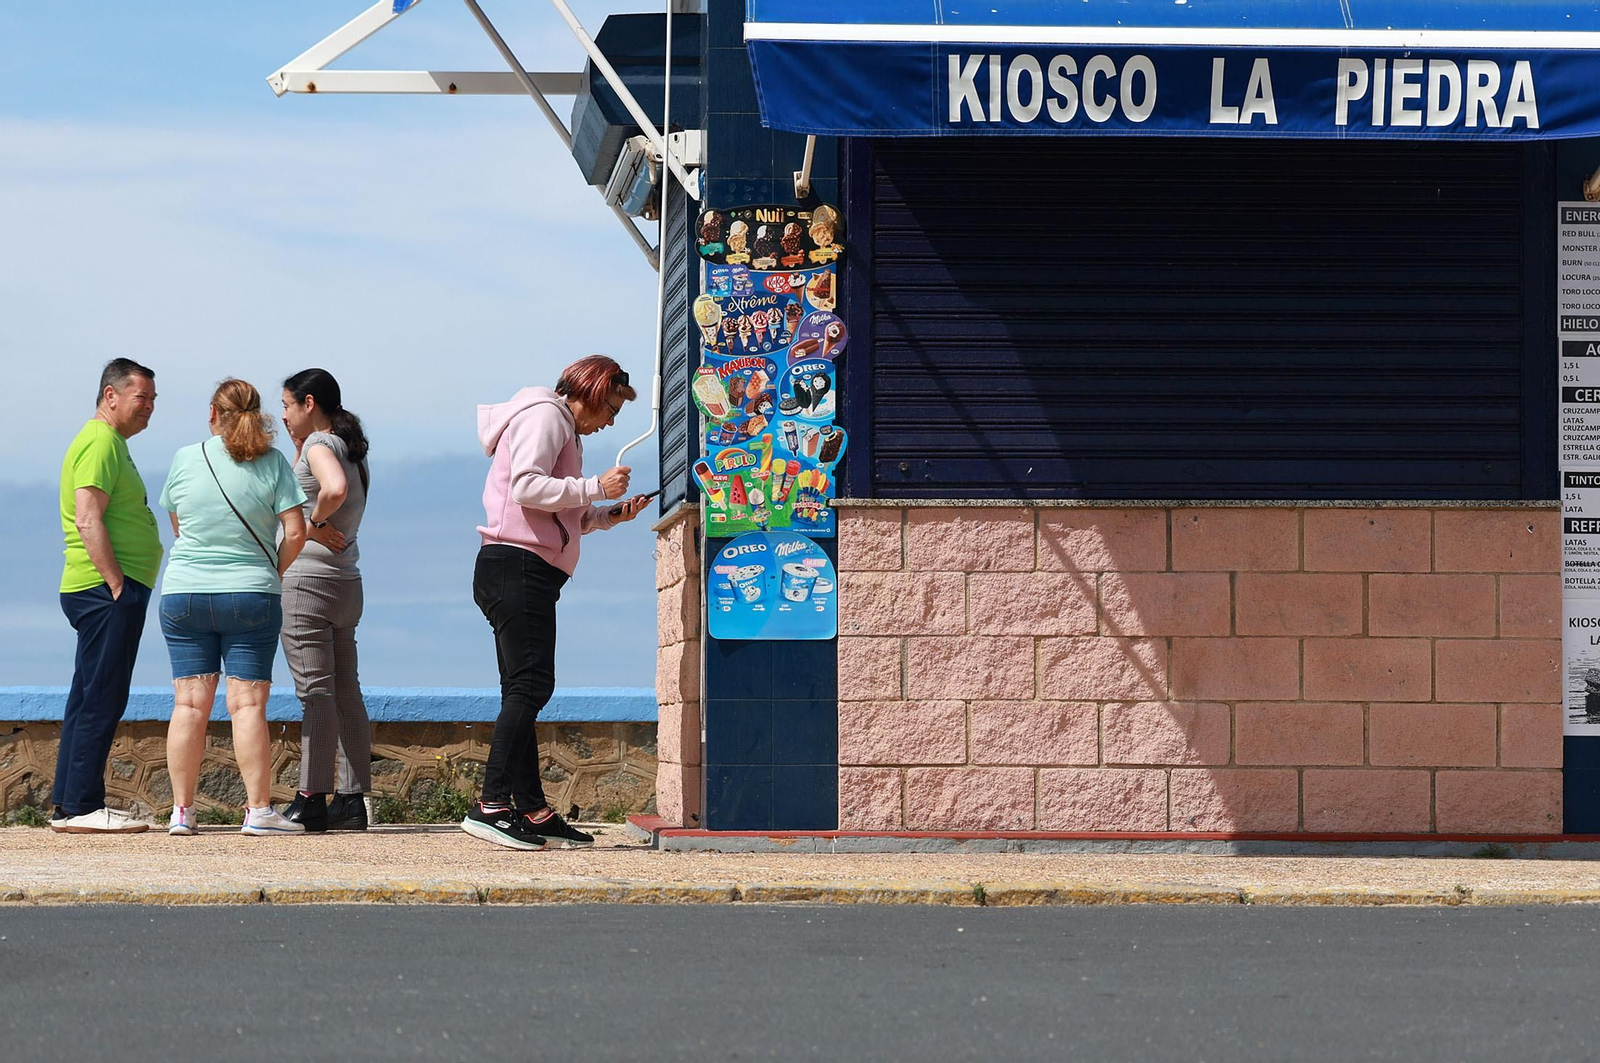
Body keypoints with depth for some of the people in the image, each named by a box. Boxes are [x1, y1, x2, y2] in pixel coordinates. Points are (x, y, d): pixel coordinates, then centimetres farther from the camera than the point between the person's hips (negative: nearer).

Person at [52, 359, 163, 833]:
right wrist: (118, 586, -22)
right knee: (101, 699, -11)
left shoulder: (110, 444, 22)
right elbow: (87, 520, -20)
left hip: (109, 591, 11)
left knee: (90, 700, 11)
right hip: (106, 589, -11)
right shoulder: (100, 444, -11)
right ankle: (80, 807, -12)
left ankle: (67, 804, 13)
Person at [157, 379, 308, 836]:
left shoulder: (185, 459, 0)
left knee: (190, 704, 4)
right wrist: (275, 573, 9)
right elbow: (295, 532, -8)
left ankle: (182, 810, 4)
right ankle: (258, 810, -6)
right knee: (247, 704, -2)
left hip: (184, 594, 2)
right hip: (251, 595, -2)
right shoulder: (271, 463, -4)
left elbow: (176, 524, 12)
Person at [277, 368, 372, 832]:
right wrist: (297, 443, 19)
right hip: (346, 584, 9)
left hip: (307, 581, -9)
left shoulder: (319, 444, -11)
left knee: (315, 692, -9)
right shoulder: (348, 449, 16)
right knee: (345, 692, 8)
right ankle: (351, 798, 7)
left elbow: (335, 489, -32)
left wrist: (315, 522, -15)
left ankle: (312, 800, -9)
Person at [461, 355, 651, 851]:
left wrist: (609, 515, 17)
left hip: (528, 576, 11)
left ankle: (532, 809, 9)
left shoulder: (561, 427, 28)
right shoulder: (544, 416, -4)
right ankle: (491, 805, -23)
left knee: (525, 690, 8)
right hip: (518, 567, -11)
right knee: (530, 685, -17)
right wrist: (595, 488, -14)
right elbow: (527, 488, -18)